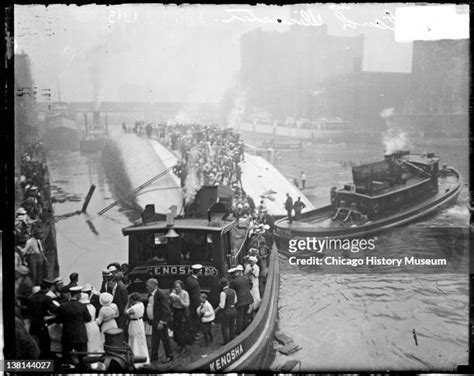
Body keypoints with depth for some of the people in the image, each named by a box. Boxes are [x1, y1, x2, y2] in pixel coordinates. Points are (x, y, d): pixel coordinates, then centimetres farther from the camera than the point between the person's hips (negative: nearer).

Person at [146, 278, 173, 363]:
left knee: (165, 339, 4)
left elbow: (165, 310, -21)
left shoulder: (161, 294, -20)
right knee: (154, 339, 16)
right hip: (154, 321, 9)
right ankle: (154, 355, 29)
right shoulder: (150, 295, 9)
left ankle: (169, 356, 17)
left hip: (160, 321, -9)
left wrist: (162, 322, -24)